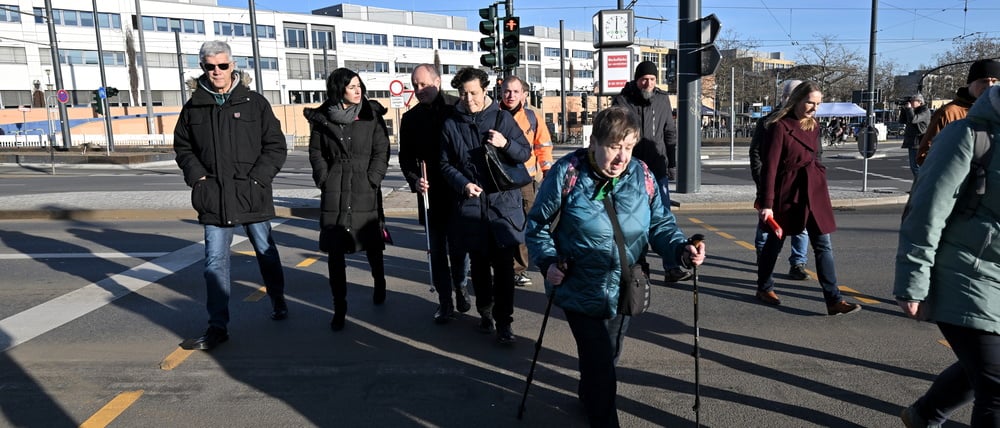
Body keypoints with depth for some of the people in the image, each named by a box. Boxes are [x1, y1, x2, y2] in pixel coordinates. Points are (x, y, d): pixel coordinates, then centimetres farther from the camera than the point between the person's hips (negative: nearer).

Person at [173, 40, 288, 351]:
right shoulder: (194, 107, 6)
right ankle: (218, 327, 9)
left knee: (266, 252, 15)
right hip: (214, 198, 2)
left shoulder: (255, 103, -1)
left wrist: (257, 178, -11)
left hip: (252, 195, -1)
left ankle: (278, 302, 37)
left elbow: (275, 146, -1)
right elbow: (182, 147, 16)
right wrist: (197, 176, 0)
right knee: (215, 261, 2)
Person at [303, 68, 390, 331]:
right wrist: (325, 180, -2)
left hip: (365, 191, 0)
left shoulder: (372, 115, 0)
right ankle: (339, 307, 10)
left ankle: (379, 284, 40)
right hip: (333, 193, 1)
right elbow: (316, 153, 8)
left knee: (371, 244, 12)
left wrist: (371, 180, -9)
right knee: (334, 251, 0)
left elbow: (381, 152, -1)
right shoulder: (321, 117, 3)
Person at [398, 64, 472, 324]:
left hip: (458, 192, -2)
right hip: (430, 193, 2)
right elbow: (406, 157, 9)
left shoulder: (458, 109, -3)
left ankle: (461, 290, 30)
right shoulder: (411, 118, 7)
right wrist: (415, 179, -9)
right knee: (438, 250, 4)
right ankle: (445, 301, 12)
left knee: (459, 246, 10)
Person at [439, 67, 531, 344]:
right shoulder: (451, 124, 4)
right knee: (479, 264, 12)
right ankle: (485, 312, 30)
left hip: (503, 202, -1)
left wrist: (505, 144, -17)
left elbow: (525, 153, 3)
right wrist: (463, 184, -10)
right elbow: (445, 164, 7)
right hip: (470, 204, 2)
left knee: (503, 265, -2)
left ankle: (504, 321, 7)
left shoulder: (502, 119, 1)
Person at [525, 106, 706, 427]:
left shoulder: (641, 175, -5)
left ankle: (589, 396, 55)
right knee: (599, 365, -3)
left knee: (608, 356, 24)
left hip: (623, 291, 5)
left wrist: (682, 250, -19)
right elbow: (538, 223, -4)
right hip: (580, 290, -4)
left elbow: (660, 223, 1)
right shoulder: (567, 173, -15)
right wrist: (547, 261, -18)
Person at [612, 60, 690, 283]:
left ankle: (671, 268, -1)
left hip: (657, 169, 2)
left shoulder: (662, 100, 6)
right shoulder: (622, 101, -3)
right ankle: (639, 265, 19)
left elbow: (670, 134, 12)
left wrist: (672, 164, 8)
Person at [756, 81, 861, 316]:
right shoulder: (779, 126, -12)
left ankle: (834, 300, 1)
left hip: (814, 191, 6)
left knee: (824, 245, 0)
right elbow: (769, 166, -15)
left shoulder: (813, 125, 9)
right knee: (775, 241, 11)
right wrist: (767, 204, -18)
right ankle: (764, 288, 29)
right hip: (787, 192, -6)